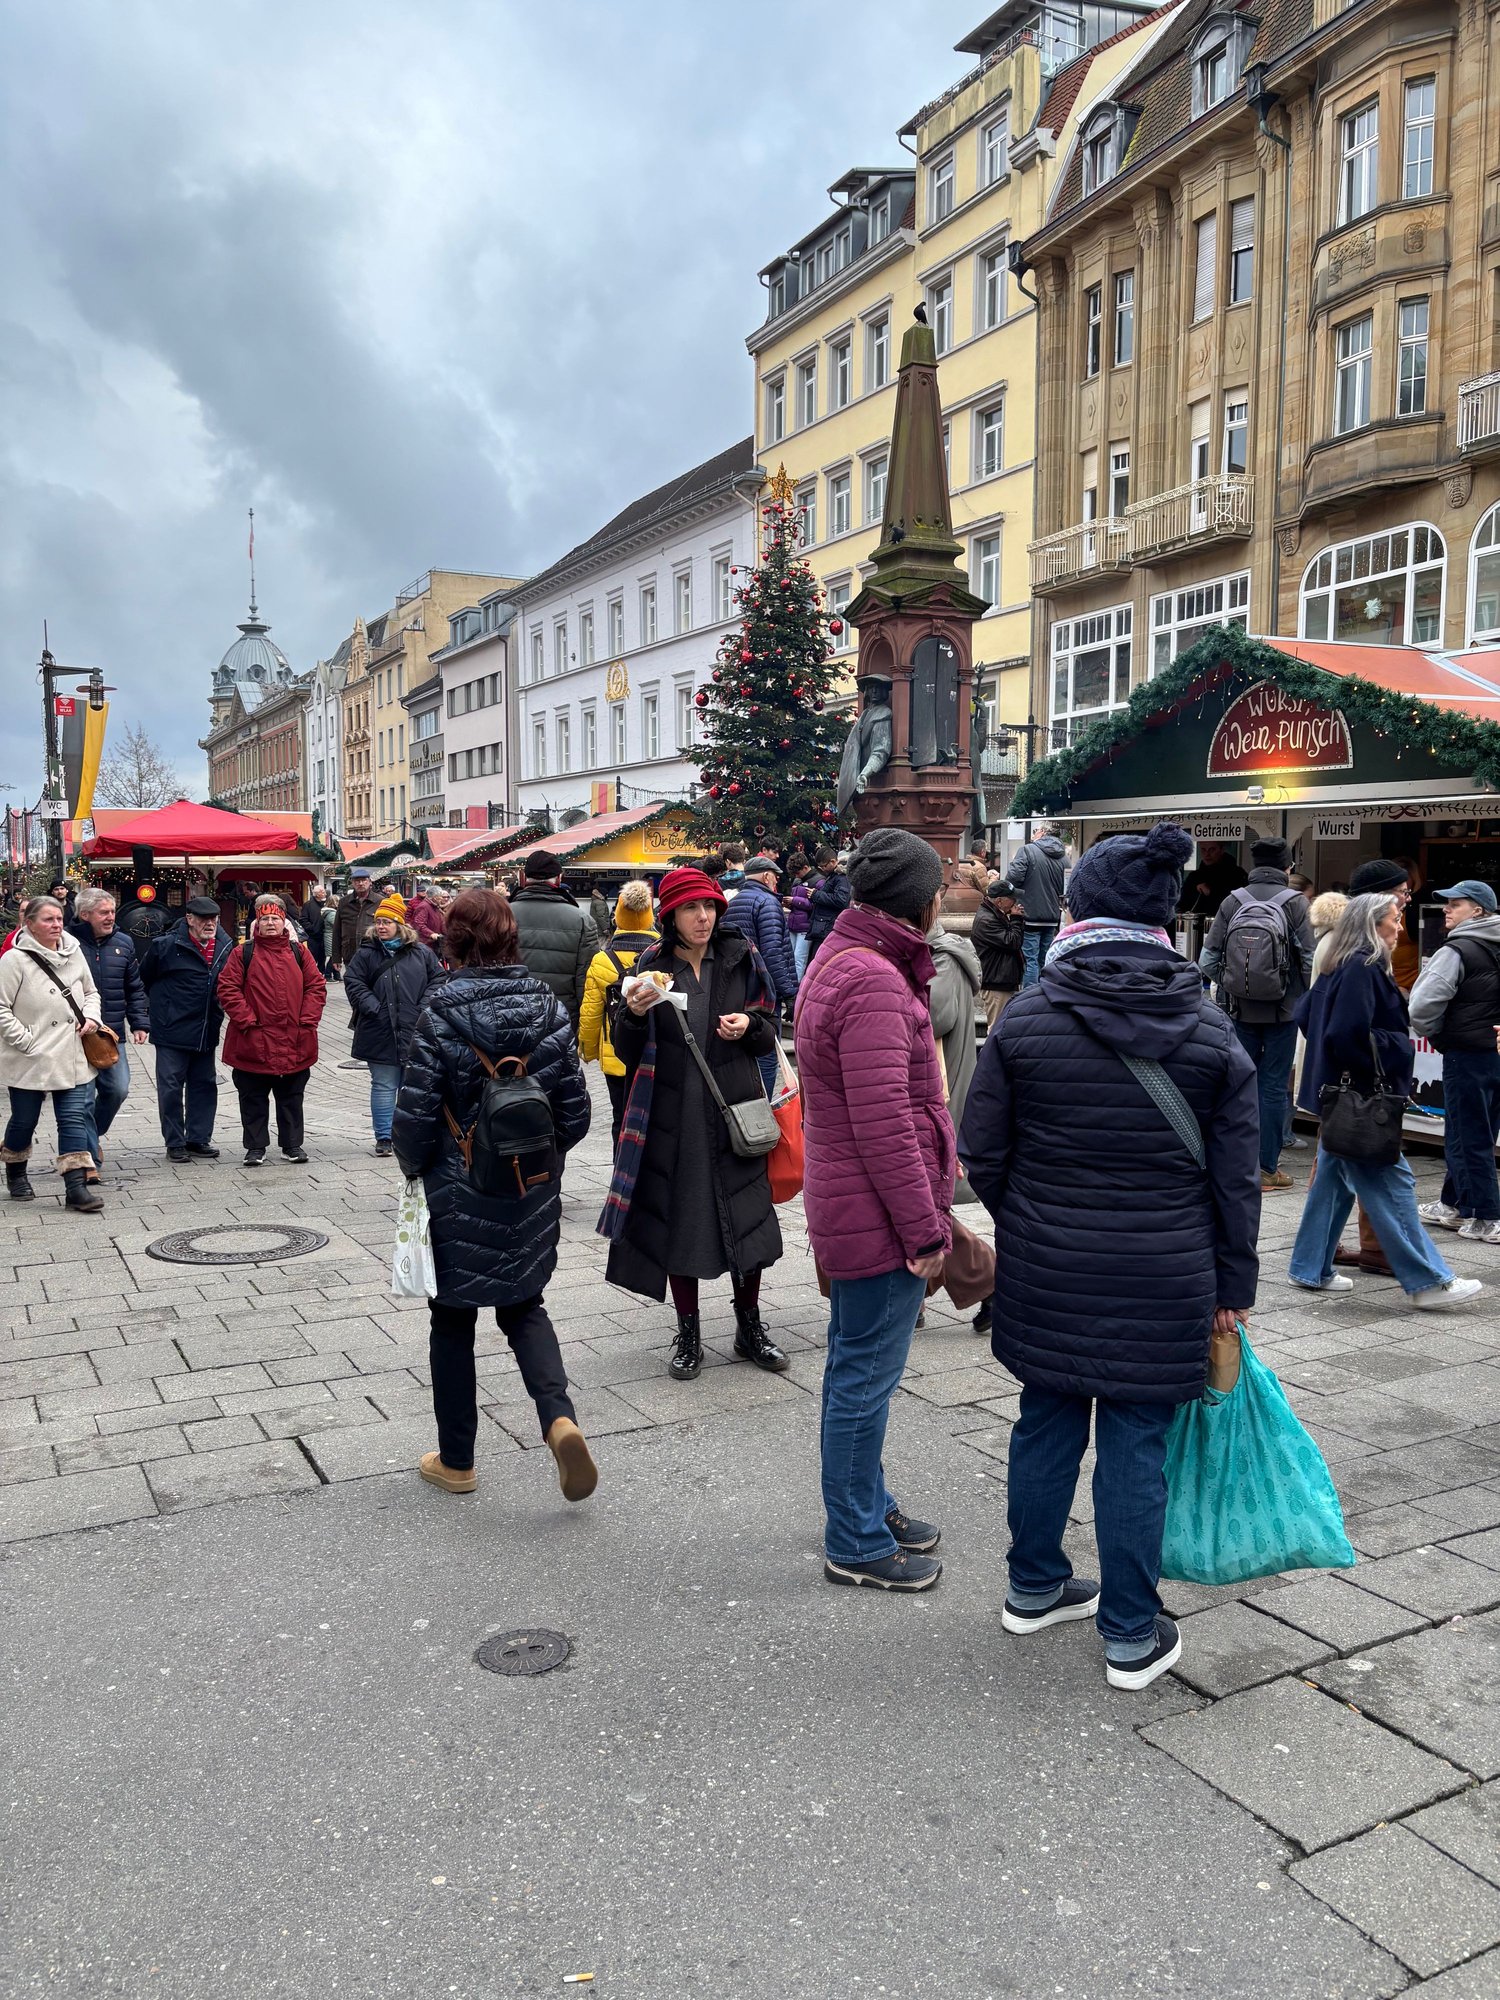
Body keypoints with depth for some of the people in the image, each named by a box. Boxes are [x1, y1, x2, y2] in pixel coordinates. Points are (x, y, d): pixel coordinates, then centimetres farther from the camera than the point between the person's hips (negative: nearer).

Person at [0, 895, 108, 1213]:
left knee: (74, 1119, -1)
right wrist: (26, 1040, -15)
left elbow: (91, 992, 18)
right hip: (30, 1060, -4)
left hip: (72, 1058, 4)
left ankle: (76, 1186, -1)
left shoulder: (74, 952, 6)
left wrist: (91, 1017, 0)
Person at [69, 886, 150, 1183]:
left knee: (117, 1089, 4)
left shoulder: (123, 943, 8)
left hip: (113, 1034, 5)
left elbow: (135, 988, 15)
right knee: (84, 1097, -4)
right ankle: (89, 1159, 5)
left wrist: (139, 1022, 8)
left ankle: (93, 1134, 32)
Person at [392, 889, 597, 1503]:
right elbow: (575, 1108, -1)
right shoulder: (548, 1005, -3)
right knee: (523, 1305, 20)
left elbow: (415, 1113, -13)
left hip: (458, 1195, -3)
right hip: (533, 1196, 3)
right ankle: (559, 1417, -3)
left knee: (453, 1320, 14)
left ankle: (456, 1461, 25)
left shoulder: (441, 1012, -15)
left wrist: (415, 1170, 7)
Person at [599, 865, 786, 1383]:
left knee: (745, 1216, 6)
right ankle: (688, 1334, 21)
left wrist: (749, 1026, -12)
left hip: (734, 1108, 1)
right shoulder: (652, 965, 1)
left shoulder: (741, 957, 3)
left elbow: (771, 1032, 10)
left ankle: (750, 1327, 24)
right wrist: (633, 1014, -19)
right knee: (677, 1218, 5)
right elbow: (628, 1053, 1)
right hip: (672, 1117, 0)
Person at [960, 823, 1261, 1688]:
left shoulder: (1025, 1018, -7)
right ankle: (1133, 1635, 22)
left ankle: (1035, 1587, 35)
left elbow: (983, 1153, -2)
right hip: (1165, 1280, -1)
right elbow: (1235, 1178, -2)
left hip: (1047, 1269, 1)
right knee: (1137, 1445, 8)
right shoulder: (1212, 1032, -5)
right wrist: (1235, 1284, 8)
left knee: (1047, 1422, 17)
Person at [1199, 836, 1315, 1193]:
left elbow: (1209, 959, -1)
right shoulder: (1295, 903, -7)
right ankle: (1267, 1168, 8)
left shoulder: (1232, 901, 0)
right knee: (1273, 1086, 4)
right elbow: (1311, 959, -10)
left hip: (1239, 1009, 2)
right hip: (1282, 1010, -2)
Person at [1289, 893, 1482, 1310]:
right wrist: (1396, 1050, -11)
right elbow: (1350, 1036, -25)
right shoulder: (1363, 969, -18)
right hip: (1358, 1098, -10)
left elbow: (1305, 1014, 20)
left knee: (1334, 1179, 14)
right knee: (1391, 1183, -5)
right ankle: (1427, 1282, 1)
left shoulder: (1343, 967, 12)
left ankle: (1311, 1270, 21)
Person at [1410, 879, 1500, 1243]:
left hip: (1467, 1056, -8)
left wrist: (1433, 1033, -2)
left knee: (1469, 1137, 1)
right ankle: (1454, 1205, 29)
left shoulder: (1457, 952, -14)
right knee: (1469, 1133, 17)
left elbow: (1421, 1007, -21)